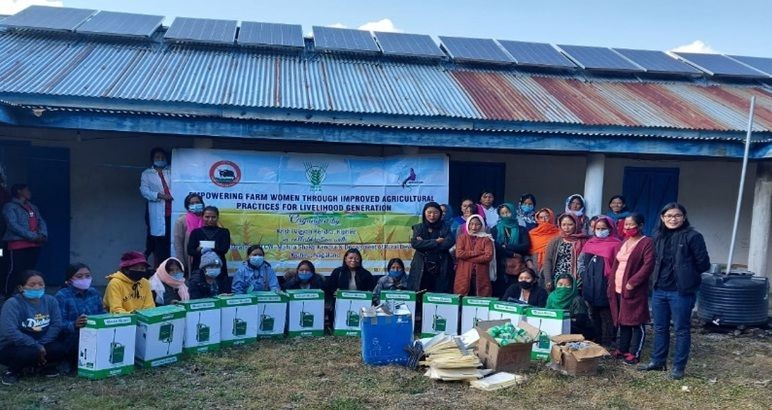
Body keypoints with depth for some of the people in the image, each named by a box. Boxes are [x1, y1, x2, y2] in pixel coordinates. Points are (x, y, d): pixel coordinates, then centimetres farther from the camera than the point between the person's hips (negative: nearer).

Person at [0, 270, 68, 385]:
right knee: (31, 352, -35)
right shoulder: (12, 304, -17)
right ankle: (13, 370, -1)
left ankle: (43, 366, 9)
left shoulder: (51, 301, -3)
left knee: (62, 347, -22)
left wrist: (41, 344, -23)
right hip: (12, 347, -4)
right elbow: (10, 332, -27)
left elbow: (56, 325, -10)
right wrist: (36, 346, -26)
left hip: (42, 345, 4)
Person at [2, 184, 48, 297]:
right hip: (18, 245, -7)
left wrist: (43, 235, -8)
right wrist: (33, 236, -18)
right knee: (14, 271, -8)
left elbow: (41, 221, 14)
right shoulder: (10, 206, -1)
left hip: (34, 245, 7)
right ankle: (7, 296, 0)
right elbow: (13, 225, -13)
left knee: (29, 271, 11)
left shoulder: (33, 207, 23)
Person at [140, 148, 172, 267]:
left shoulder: (171, 171, 19)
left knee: (171, 239, -3)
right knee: (159, 240, -4)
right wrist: (159, 195, -13)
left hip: (172, 210, 2)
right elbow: (144, 190, 0)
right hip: (157, 212, -2)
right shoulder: (147, 174, 12)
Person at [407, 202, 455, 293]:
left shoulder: (445, 228, 9)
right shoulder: (418, 227, 10)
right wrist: (436, 242, -10)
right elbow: (415, 243, -7)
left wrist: (425, 243, -9)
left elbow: (449, 242, -9)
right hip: (421, 268, 1)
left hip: (441, 269, 0)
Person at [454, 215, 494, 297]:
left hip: (481, 276, -1)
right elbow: (459, 253, -4)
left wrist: (467, 258, -8)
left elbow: (488, 256, -7)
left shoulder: (486, 239, 7)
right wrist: (477, 252, -8)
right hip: (464, 275, 1)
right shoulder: (462, 237, 11)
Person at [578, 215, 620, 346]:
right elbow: (581, 260, 19)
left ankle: (607, 343, 7)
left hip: (605, 286, -6)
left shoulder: (615, 244, -4)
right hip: (590, 286, 6)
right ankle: (596, 341, 23)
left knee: (606, 316, 0)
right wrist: (584, 275, 7)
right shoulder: (590, 243, 14)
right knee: (594, 314, 13)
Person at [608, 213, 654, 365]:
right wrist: (611, 283, 11)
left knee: (635, 322, -1)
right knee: (622, 320, 15)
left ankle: (634, 353, 6)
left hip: (634, 290, -8)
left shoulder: (647, 243, -8)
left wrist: (632, 282, -19)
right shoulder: (623, 243, 17)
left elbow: (648, 266, -17)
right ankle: (622, 349, 25)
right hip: (618, 288, 8)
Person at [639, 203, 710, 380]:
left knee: (681, 329, 6)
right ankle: (657, 361, 28)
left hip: (681, 291, -6)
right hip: (659, 290, 6)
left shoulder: (692, 236, -10)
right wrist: (656, 277, 8)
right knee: (660, 328, 15)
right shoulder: (659, 236, 8)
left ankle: (679, 366, 16)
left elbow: (703, 264, -8)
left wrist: (685, 272, 0)